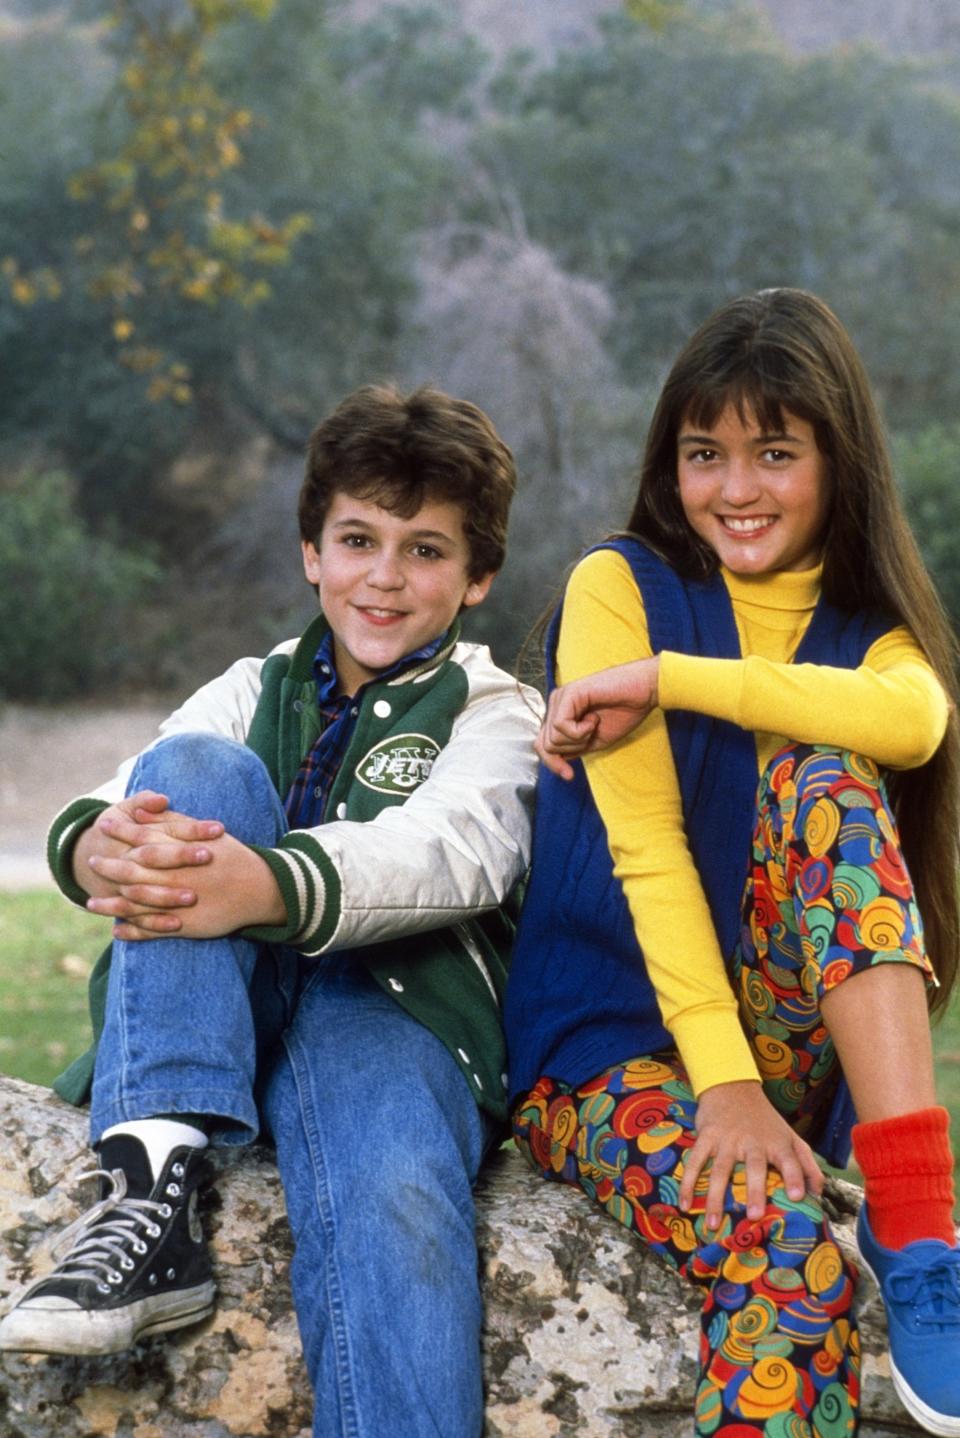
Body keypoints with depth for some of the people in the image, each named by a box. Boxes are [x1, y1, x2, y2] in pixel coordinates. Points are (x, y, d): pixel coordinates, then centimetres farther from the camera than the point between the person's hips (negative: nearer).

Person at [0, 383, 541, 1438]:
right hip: (208, 1019, 3)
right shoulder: (255, 693, 25)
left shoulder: (490, 711, 14)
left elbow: (456, 851, -11)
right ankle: (153, 1186, -34)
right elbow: (131, 805, 5)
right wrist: (98, 845, -25)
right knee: (196, 772, -21)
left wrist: (270, 887, -33)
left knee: (394, 1217, -36)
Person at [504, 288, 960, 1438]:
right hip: (612, 1045, -3)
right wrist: (723, 1081, -23)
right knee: (781, 1258, -36)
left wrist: (664, 677, -22)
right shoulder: (620, 586, 1)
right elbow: (644, 845, -12)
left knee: (824, 776, -26)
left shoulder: (866, 626, 10)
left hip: (794, 1051, 3)